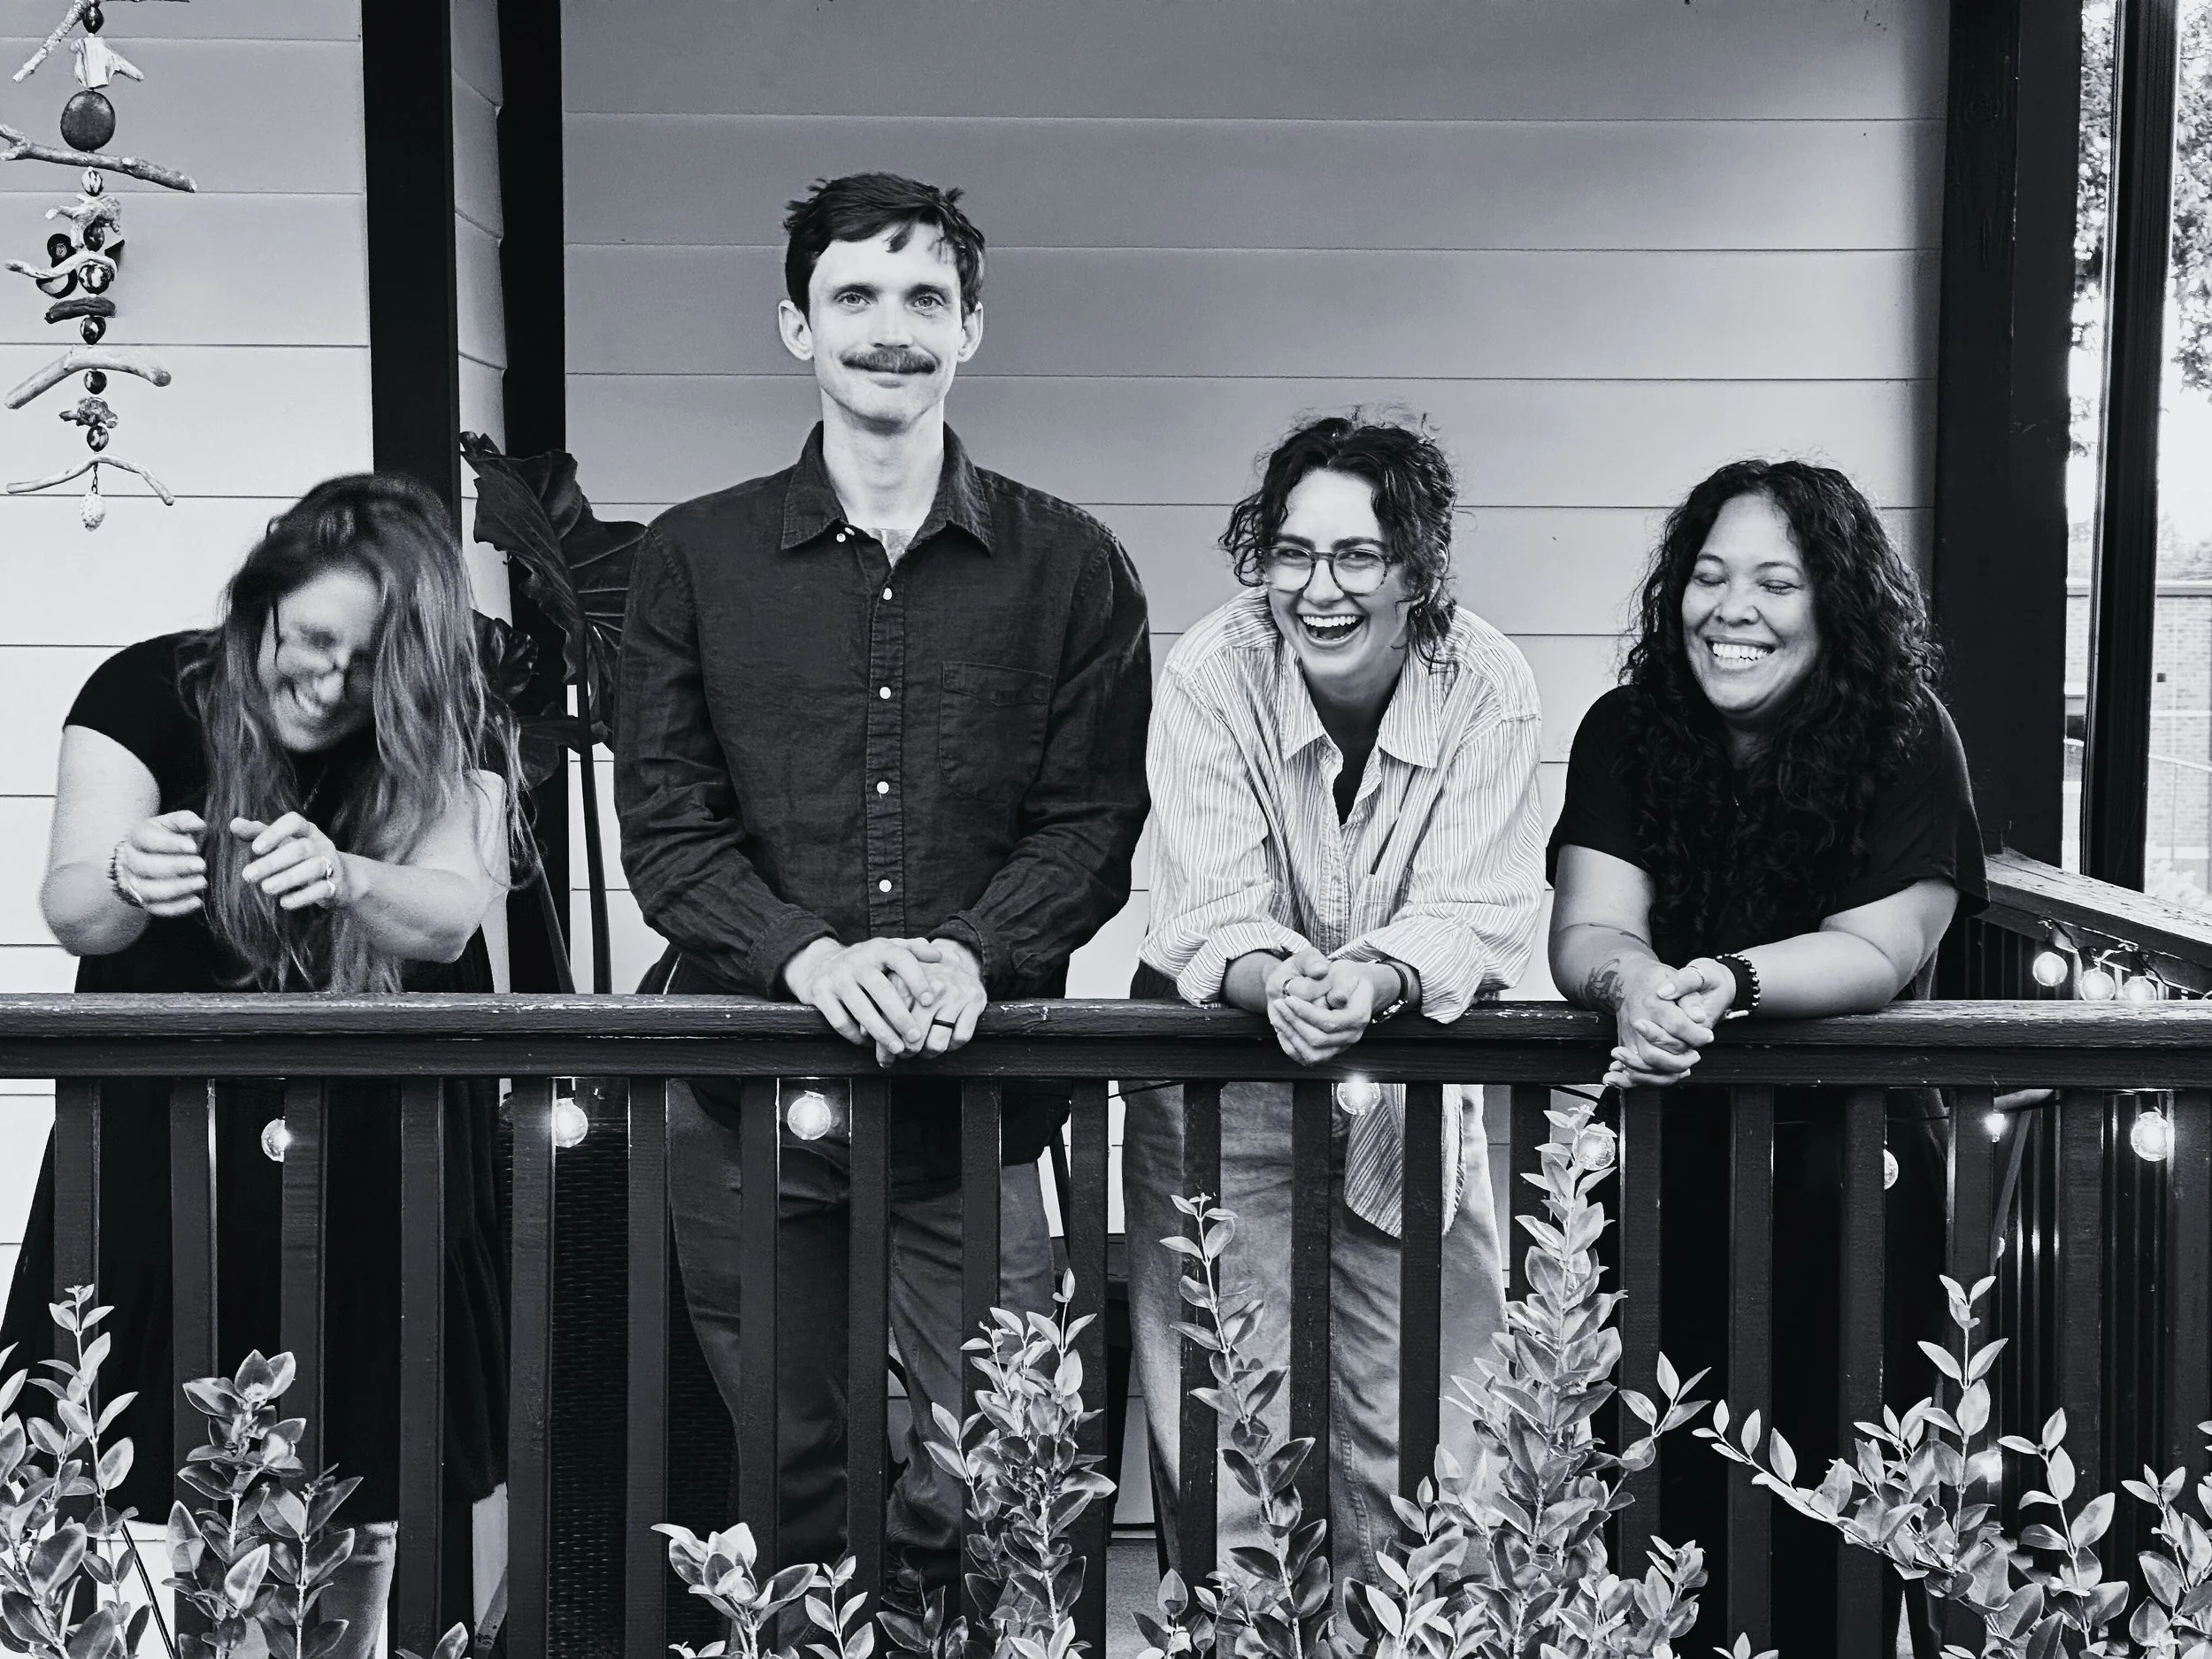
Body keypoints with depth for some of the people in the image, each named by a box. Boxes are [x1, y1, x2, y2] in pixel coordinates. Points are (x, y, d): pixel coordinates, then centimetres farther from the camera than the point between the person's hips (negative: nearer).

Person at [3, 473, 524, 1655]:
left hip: (371, 1158, 1)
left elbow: (452, 916, -17)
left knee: (364, 1494, 3)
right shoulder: (149, 694, -6)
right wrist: (128, 881, -38)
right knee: (166, 1500, -6)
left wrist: (342, 877, -39)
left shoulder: (454, 740, -3)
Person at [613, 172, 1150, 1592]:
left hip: (980, 1095, 0)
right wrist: (806, 952, -16)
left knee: (970, 1510, 1)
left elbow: (1093, 823, 2)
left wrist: (972, 951, -16)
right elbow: (664, 823, 1)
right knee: (789, 1492, 11)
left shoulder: (1072, 568, 6)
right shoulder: (694, 558, 6)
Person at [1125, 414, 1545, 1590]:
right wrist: (1277, 981, -41)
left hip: (1416, 1085, 1)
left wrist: (1375, 980, -38)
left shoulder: (1485, 688, -12)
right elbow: (1207, 913, -19)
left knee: (1413, 1442, 6)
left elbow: (1481, 917, -18)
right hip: (1225, 1083, -1)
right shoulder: (1208, 679, -14)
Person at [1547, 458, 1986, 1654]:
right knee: (1668, 1478, -6)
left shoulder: (1905, 742, -6)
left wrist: (1727, 982, -32)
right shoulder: (1627, 732, 0)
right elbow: (1588, 930, -9)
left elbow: (1878, 952, -14)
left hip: (1849, 1151, -1)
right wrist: (1634, 982, -33)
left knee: (1834, 1474, -8)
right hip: (1663, 1152, 2)